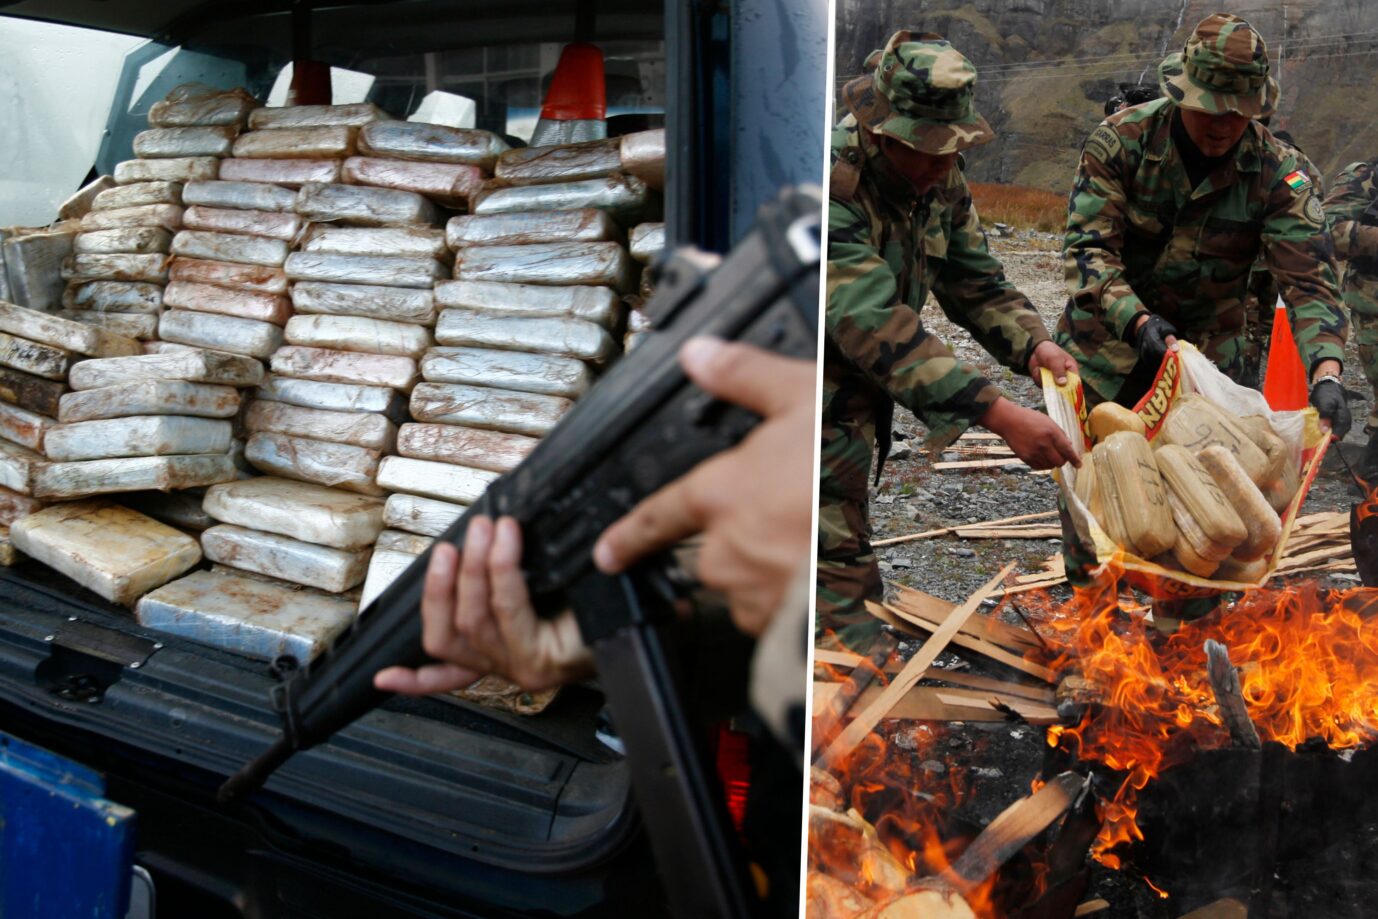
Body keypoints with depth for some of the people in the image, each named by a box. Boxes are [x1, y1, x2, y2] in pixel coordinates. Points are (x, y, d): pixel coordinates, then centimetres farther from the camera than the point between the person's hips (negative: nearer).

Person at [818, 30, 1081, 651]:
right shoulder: (830, 185, -29)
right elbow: (872, 324, -36)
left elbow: (975, 280, 6)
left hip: (857, 400, 8)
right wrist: (997, 413, -41)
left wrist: (1031, 345, -16)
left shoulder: (940, 180, -2)